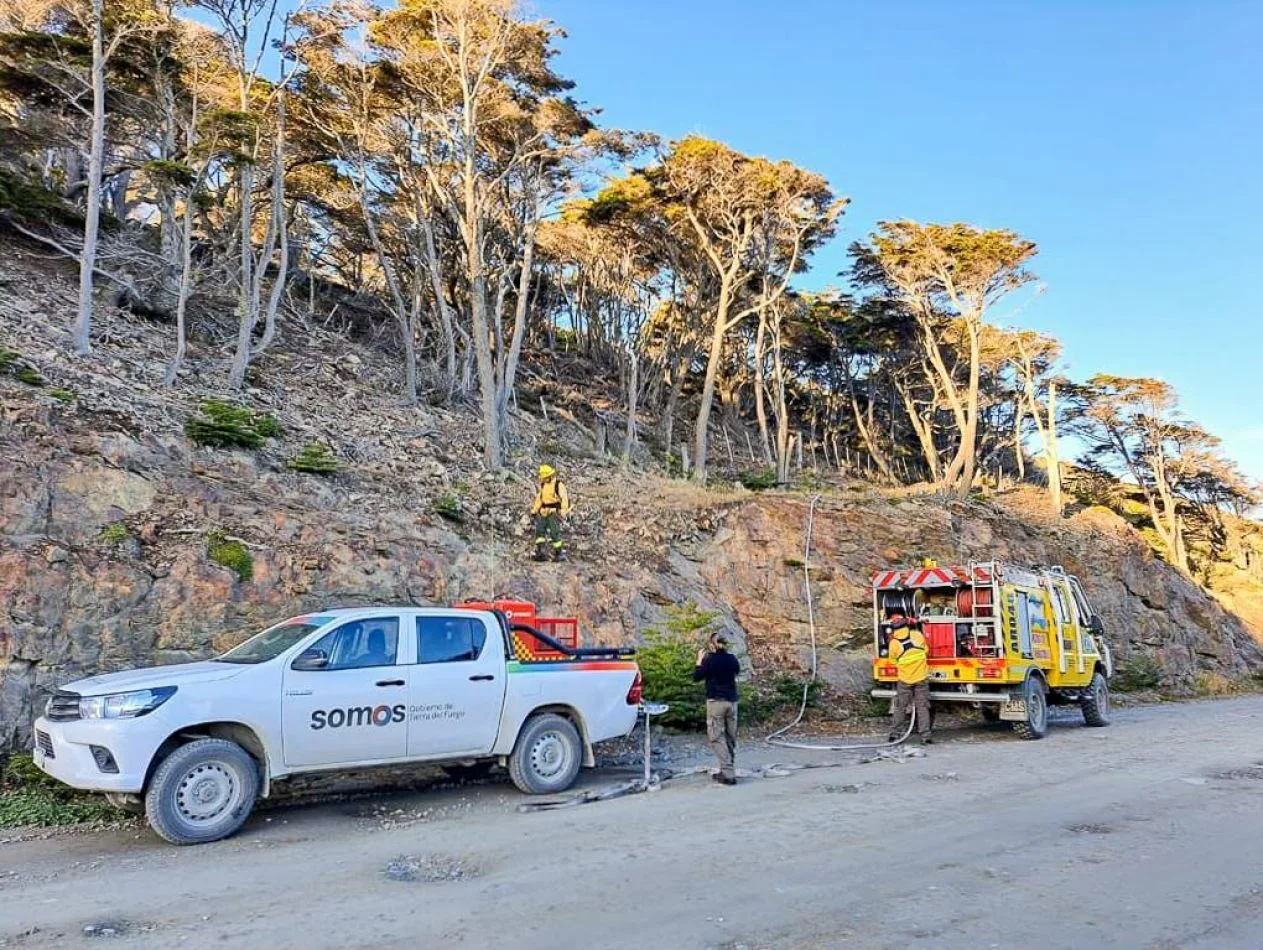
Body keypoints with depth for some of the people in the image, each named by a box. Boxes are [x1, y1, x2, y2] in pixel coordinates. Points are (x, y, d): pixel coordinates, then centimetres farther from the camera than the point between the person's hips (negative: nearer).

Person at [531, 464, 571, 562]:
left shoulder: (559, 485, -10)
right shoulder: (543, 485, 13)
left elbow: (564, 499, -16)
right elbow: (539, 498, 22)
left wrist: (563, 512, -25)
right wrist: (534, 510, 19)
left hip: (554, 512, -7)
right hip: (544, 512, 7)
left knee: (554, 533, -9)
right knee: (539, 530, -3)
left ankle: (559, 553, 2)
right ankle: (541, 552, -3)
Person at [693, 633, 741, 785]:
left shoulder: (709, 660, -11)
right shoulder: (731, 658, 3)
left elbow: (696, 677, -3)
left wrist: (699, 660, 6)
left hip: (716, 701, -5)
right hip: (732, 701, 5)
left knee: (717, 737, -2)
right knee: (730, 737, 13)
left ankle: (728, 773, -11)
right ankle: (728, 771, 17)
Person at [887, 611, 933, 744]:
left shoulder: (893, 643, -13)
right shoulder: (918, 635, -9)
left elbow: (893, 661, 1)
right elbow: (926, 652, 6)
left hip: (904, 680, -1)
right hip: (921, 678, 1)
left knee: (900, 708, 11)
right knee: (922, 707, 6)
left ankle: (895, 734, 14)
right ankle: (925, 736, 4)